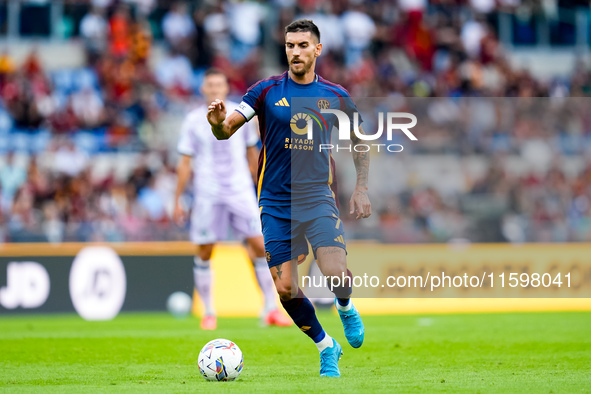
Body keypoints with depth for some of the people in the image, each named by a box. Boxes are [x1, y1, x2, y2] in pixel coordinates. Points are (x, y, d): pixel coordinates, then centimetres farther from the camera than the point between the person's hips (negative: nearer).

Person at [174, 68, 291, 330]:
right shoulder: (194, 120, 1)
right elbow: (185, 163, 4)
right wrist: (178, 201, 2)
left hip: (241, 191, 1)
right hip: (207, 195, -1)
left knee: (260, 246, -8)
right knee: (205, 253, 1)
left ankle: (271, 310, -4)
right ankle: (209, 313, 14)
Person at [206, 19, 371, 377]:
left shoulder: (335, 96, 3)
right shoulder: (267, 91, -1)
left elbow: (359, 142, 16)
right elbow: (227, 129, -8)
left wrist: (362, 189, 7)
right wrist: (219, 123, -32)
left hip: (318, 198, 0)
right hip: (276, 203, 0)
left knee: (336, 273, -21)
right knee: (286, 290, -6)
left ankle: (346, 307, 16)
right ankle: (327, 348, 18)